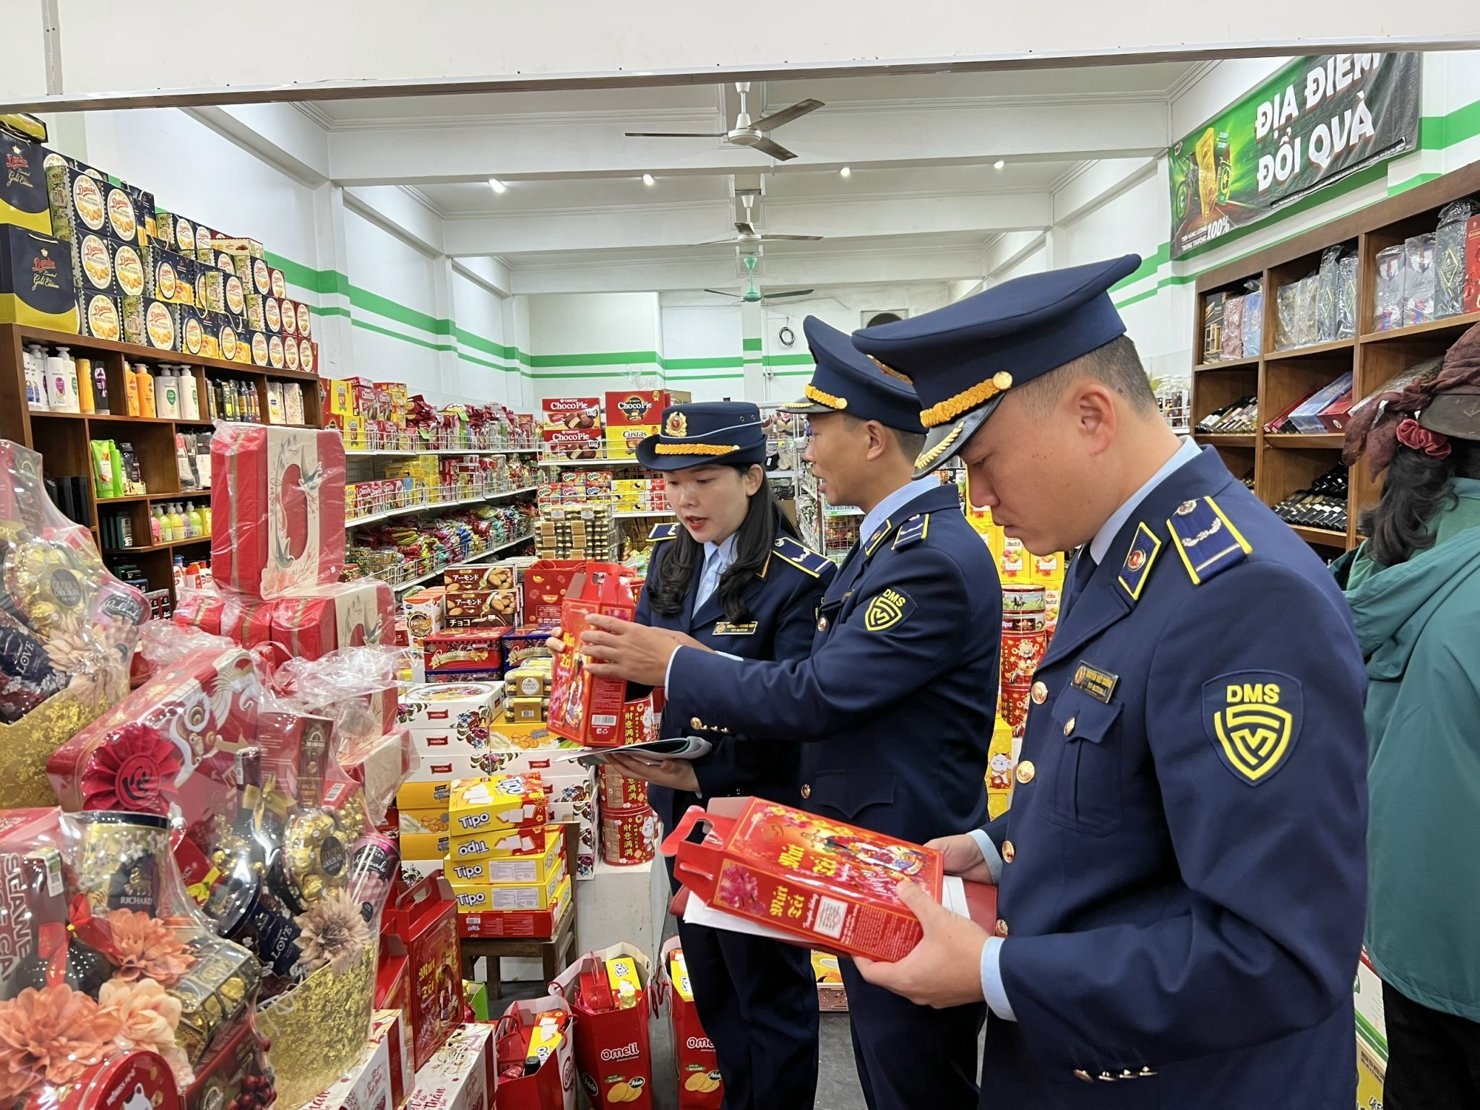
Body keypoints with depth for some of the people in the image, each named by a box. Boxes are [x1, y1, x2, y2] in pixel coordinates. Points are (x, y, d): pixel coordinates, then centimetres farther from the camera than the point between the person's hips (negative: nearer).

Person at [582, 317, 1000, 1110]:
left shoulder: (936, 557, -25)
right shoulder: (890, 538, 7)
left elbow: (815, 693, -26)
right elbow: (830, 683, 11)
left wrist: (672, 665, -15)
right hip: (872, 863, 9)